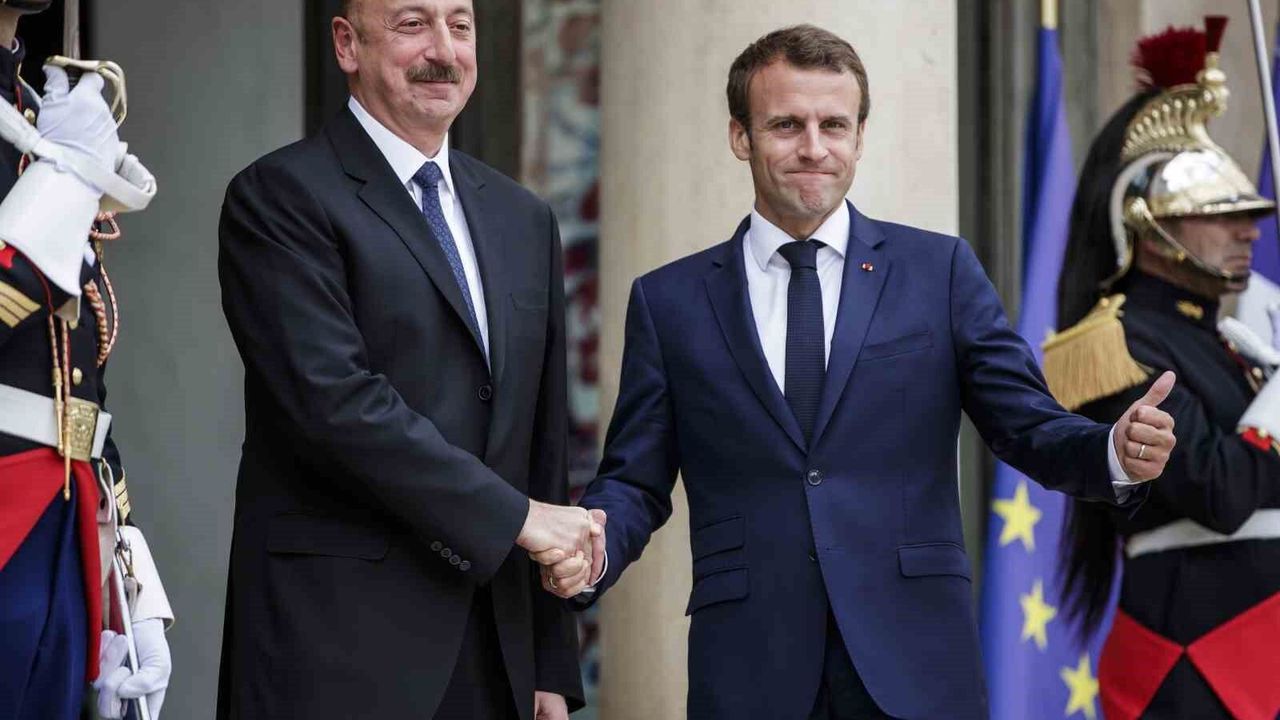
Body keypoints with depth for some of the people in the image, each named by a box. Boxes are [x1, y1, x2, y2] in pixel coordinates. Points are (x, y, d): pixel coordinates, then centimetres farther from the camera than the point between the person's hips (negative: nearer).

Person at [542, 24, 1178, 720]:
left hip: (912, 664, 0)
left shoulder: (940, 270, 8)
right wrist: (591, 550, -13)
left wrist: (1117, 452, -16)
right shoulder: (669, 301, 9)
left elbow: (1030, 428, 5)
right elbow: (634, 479, 9)